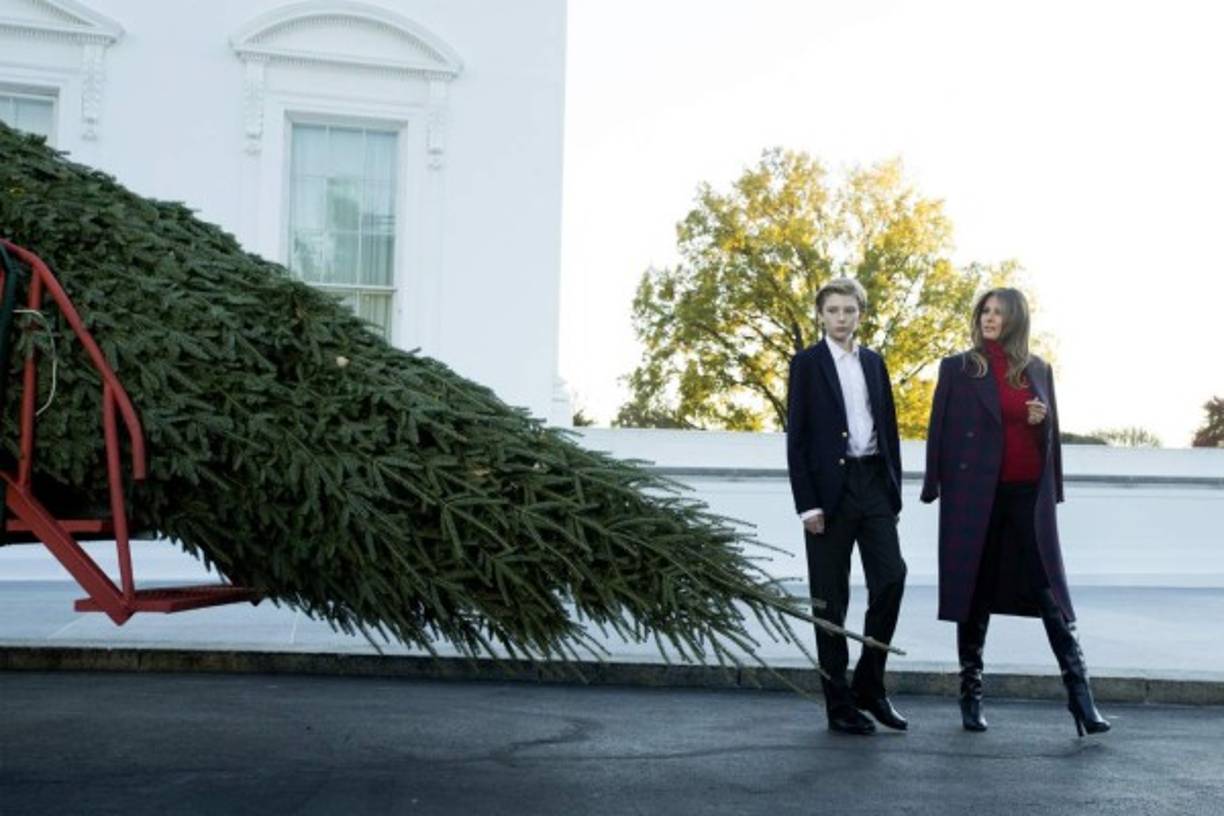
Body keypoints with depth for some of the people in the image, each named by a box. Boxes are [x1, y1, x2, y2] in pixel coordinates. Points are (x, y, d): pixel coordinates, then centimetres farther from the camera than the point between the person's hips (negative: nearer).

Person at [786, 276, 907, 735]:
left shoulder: (874, 362, 14)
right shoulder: (807, 363, 0)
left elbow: (889, 428, 15)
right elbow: (796, 437, -5)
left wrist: (894, 491, 9)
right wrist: (806, 504, -12)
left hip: (874, 483, 4)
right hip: (829, 489, -4)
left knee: (891, 579, -6)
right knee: (831, 599, 2)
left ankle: (869, 686, 10)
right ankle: (840, 705, 10)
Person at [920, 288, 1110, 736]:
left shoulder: (1037, 369, 12)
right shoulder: (957, 368, 3)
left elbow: (1051, 432, 19)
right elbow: (939, 429, 2)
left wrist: (1042, 420, -4)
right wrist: (934, 487, -2)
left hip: (1029, 494, 2)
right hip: (975, 494, -2)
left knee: (1049, 593, -3)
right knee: (975, 593, 4)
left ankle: (1080, 697, -2)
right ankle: (971, 695, 15)